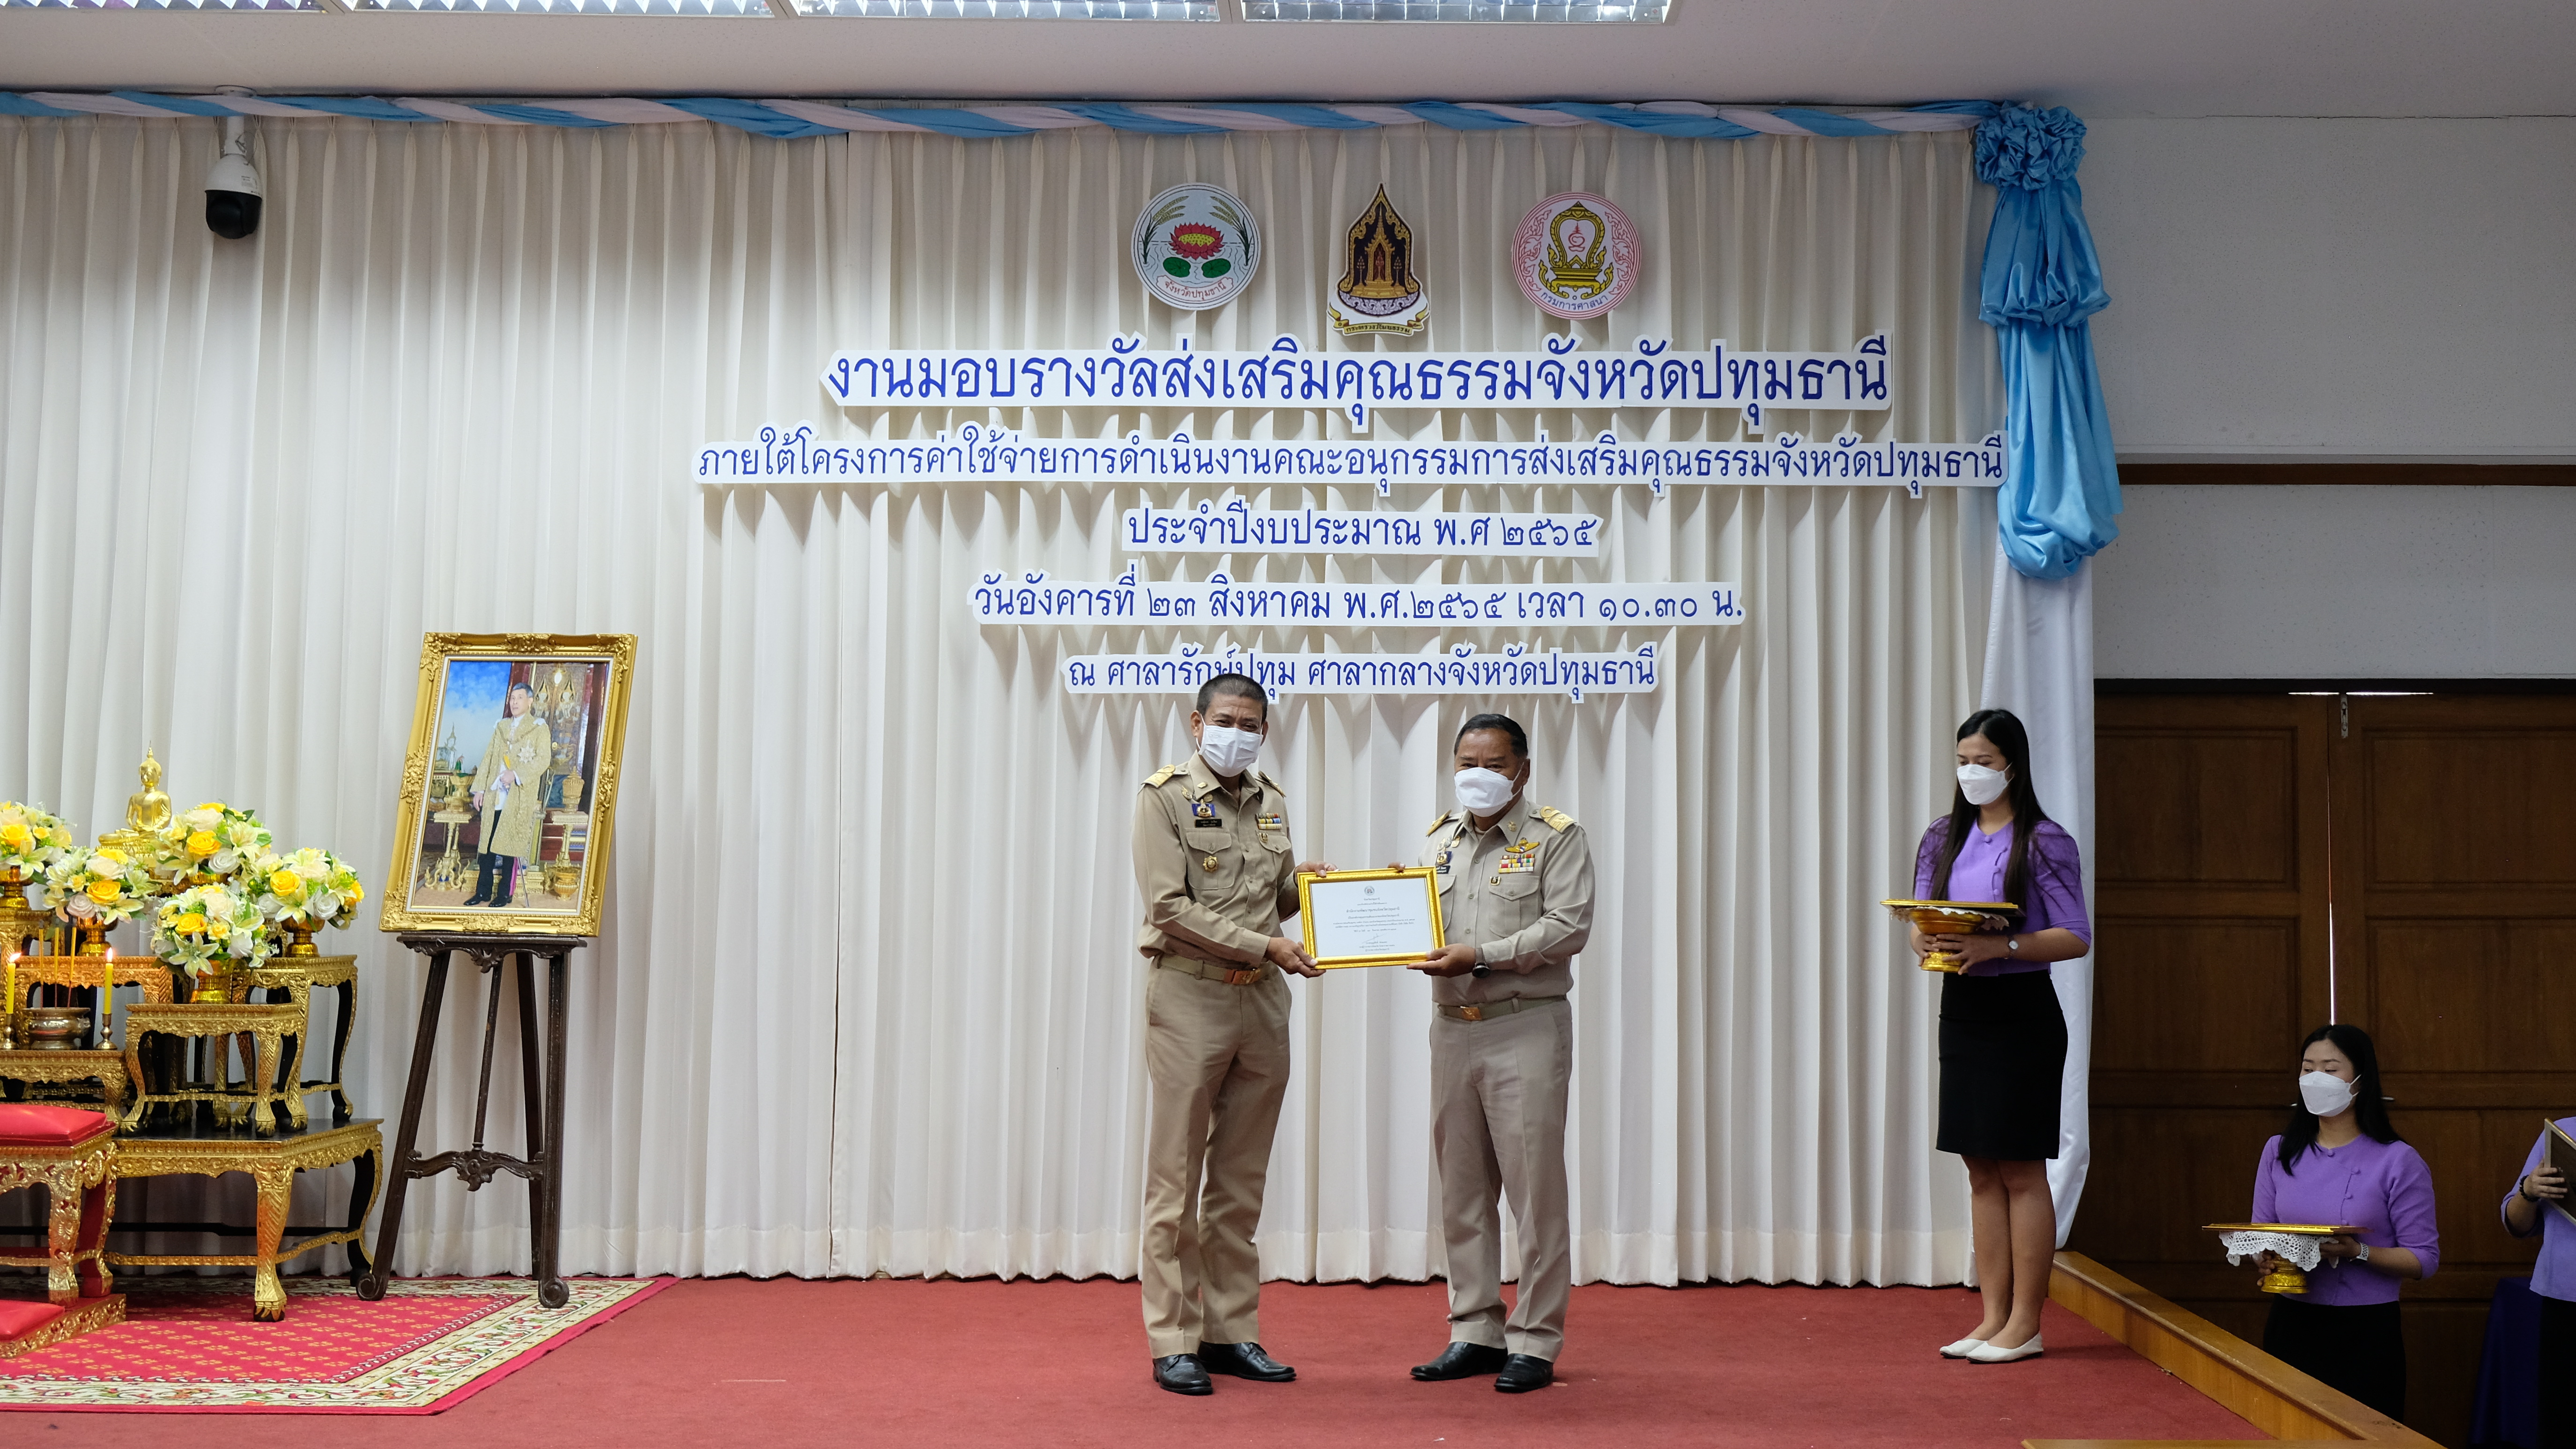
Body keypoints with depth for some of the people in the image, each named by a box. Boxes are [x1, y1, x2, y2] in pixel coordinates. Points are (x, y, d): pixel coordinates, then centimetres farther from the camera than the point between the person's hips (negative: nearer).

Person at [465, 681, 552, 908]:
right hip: (494, 795, 5)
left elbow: (544, 759, -8)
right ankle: (483, 891, 8)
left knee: (509, 846, -4)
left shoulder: (539, 728, 2)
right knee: (486, 844, 3)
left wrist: (517, 774, -18)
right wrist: (480, 789, 9)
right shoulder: (501, 726, 18)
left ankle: (504, 894, 3)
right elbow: (488, 759, 17)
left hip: (519, 796, -5)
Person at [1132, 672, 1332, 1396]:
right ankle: (1173, 1343, 4)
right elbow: (1170, 909, -13)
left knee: (1242, 1180, 10)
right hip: (1189, 995, -6)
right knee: (1177, 1179, -2)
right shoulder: (1165, 796, -5)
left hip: (1262, 1001, 6)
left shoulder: (1270, 800, 14)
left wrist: (1300, 881, 0)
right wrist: (1266, 947, -17)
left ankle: (1231, 1332, 18)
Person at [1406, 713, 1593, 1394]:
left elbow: (1569, 926, -12)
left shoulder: (1556, 837, -1)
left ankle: (1535, 1342, 3)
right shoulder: (1441, 838, 17)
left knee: (1535, 1188, -4)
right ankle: (1475, 1333, 18)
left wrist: (1482, 956, -19)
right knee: (1461, 1189, 9)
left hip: (1527, 1028, -6)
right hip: (1453, 1027, 6)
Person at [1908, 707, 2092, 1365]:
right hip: (1961, 1008, 6)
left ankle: (2025, 1324, 5)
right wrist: (1927, 941, -12)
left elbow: (2076, 937, -11)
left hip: (2021, 1009, -6)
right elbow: (1920, 917, 12)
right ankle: (1994, 1317, 15)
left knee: (2020, 1168, -2)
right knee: (1981, 1168, 9)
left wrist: (1998, 946, -24)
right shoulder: (1942, 839, 10)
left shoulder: (2044, 842, -7)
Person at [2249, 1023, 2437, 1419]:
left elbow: (2425, 1258, -7)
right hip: (2291, 1324, 3)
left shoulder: (2397, 1161, -6)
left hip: (2366, 1332, -3)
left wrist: (2359, 1253, -22)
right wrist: (2266, 1255, -10)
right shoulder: (2279, 1152, 7)